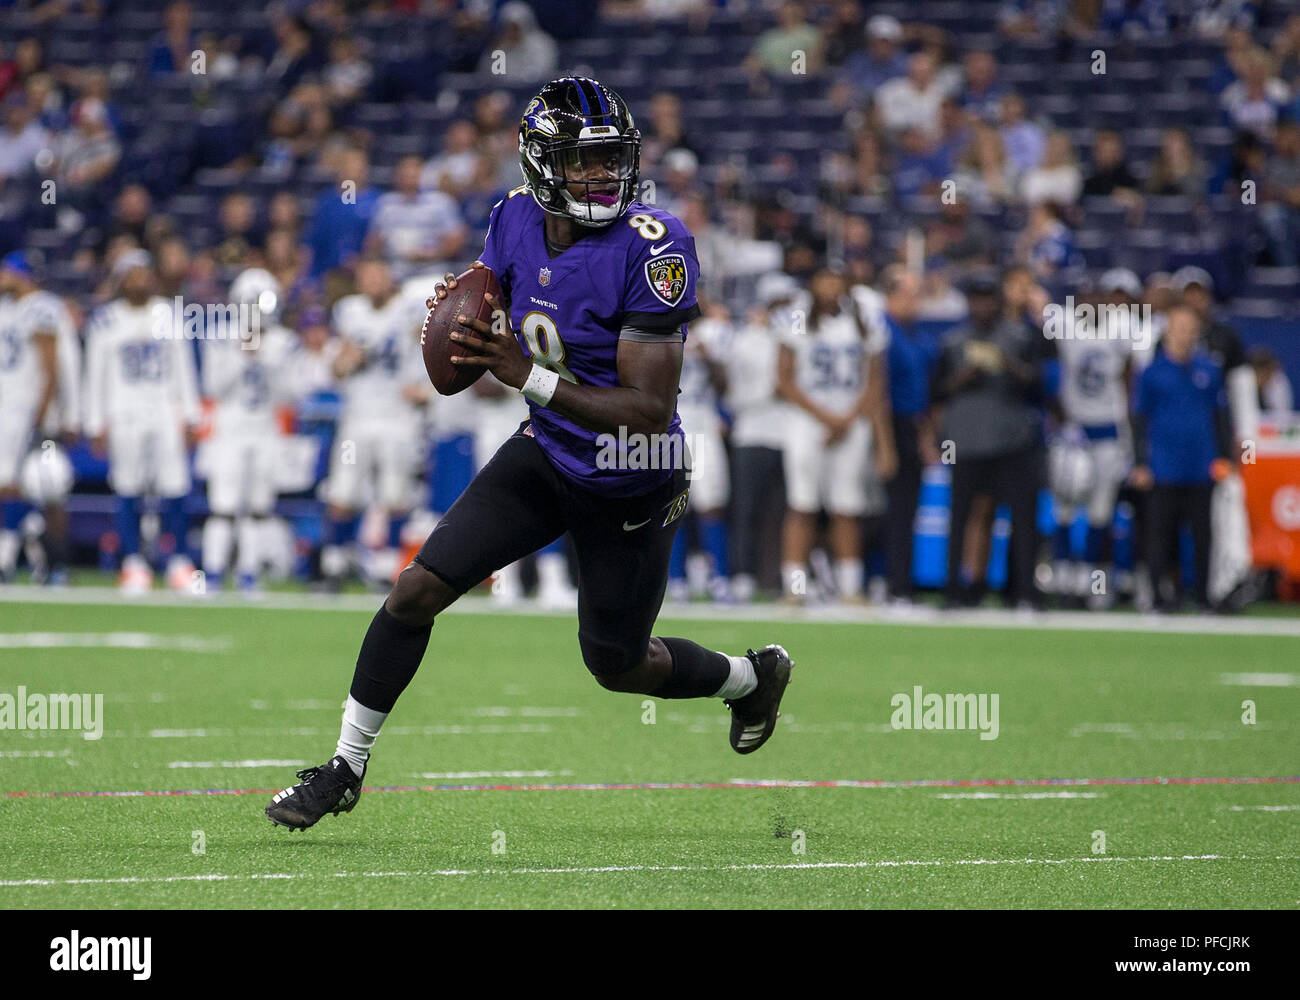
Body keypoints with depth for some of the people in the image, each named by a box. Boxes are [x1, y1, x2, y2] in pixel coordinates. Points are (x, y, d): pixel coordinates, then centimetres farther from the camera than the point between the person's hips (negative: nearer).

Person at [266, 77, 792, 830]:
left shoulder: (653, 249, -28)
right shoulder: (519, 220, -9)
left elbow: (649, 409, -30)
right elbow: (495, 318, 10)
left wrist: (528, 377, -35)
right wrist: (459, 311, -16)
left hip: (631, 487, -5)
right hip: (547, 455, 5)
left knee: (617, 664, 12)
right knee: (417, 591, -6)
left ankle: (753, 676, 43)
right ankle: (346, 769, 10)